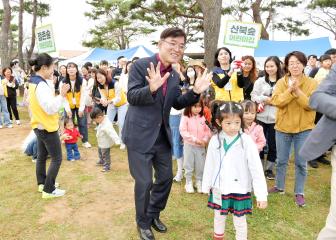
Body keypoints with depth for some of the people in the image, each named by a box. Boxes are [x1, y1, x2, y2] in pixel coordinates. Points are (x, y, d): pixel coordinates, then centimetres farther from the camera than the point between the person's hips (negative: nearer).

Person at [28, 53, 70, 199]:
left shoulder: (33, 83, 9)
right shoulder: (41, 85, -23)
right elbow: (50, 108, -26)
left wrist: (60, 95, 9)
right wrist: (62, 95, -25)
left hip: (39, 126, 10)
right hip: (47, 127, -10)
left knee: (42, 155, 20)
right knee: (56, 158, -2)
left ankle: (42, 183, 33)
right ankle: (49, 190, 4)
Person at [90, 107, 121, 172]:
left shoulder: (107, 125, -37)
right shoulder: (102, 121, -4)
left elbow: (112, 133, -44)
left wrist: (117, 141, -51)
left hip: (105, 144, -11)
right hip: (101, 143, 11)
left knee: (105, 155, 5)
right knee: (100, 152, 30)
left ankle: (107, 166, 22)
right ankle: (102, 161, 52)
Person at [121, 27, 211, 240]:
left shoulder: (175, 75, 7)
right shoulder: (141, 65, -13)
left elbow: (178, 104, 10)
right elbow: (131, 97, -18)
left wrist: (195, 92, -7)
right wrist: (151, 88, -37)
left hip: (162, 135, 7)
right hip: (140, 134, -7)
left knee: (166, 177, 17)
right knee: (144, 181, 2)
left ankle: (154, 214, 41)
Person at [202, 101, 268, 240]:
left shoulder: (246, 141, -17)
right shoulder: (215, 140, -8)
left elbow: (256, 169, -16)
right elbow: (209, 165, 2)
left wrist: (261, 194, -15)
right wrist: (206, 186, 10)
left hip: (239, 189, -3)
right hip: (219, 188, 3)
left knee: (240, 221, 14)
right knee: (219, 217, 23)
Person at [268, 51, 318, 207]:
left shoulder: (312, 83, -5)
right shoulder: (281, 82, -1)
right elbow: (276, 101, -14)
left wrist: (297, 90, -24)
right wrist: (290, 90, -24)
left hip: (304, 128, -1)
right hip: (283, 127, 2)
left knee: (301, 163, 6)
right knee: (281, 161, 13)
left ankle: (299, 193, 20)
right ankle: (279, 187, 31)